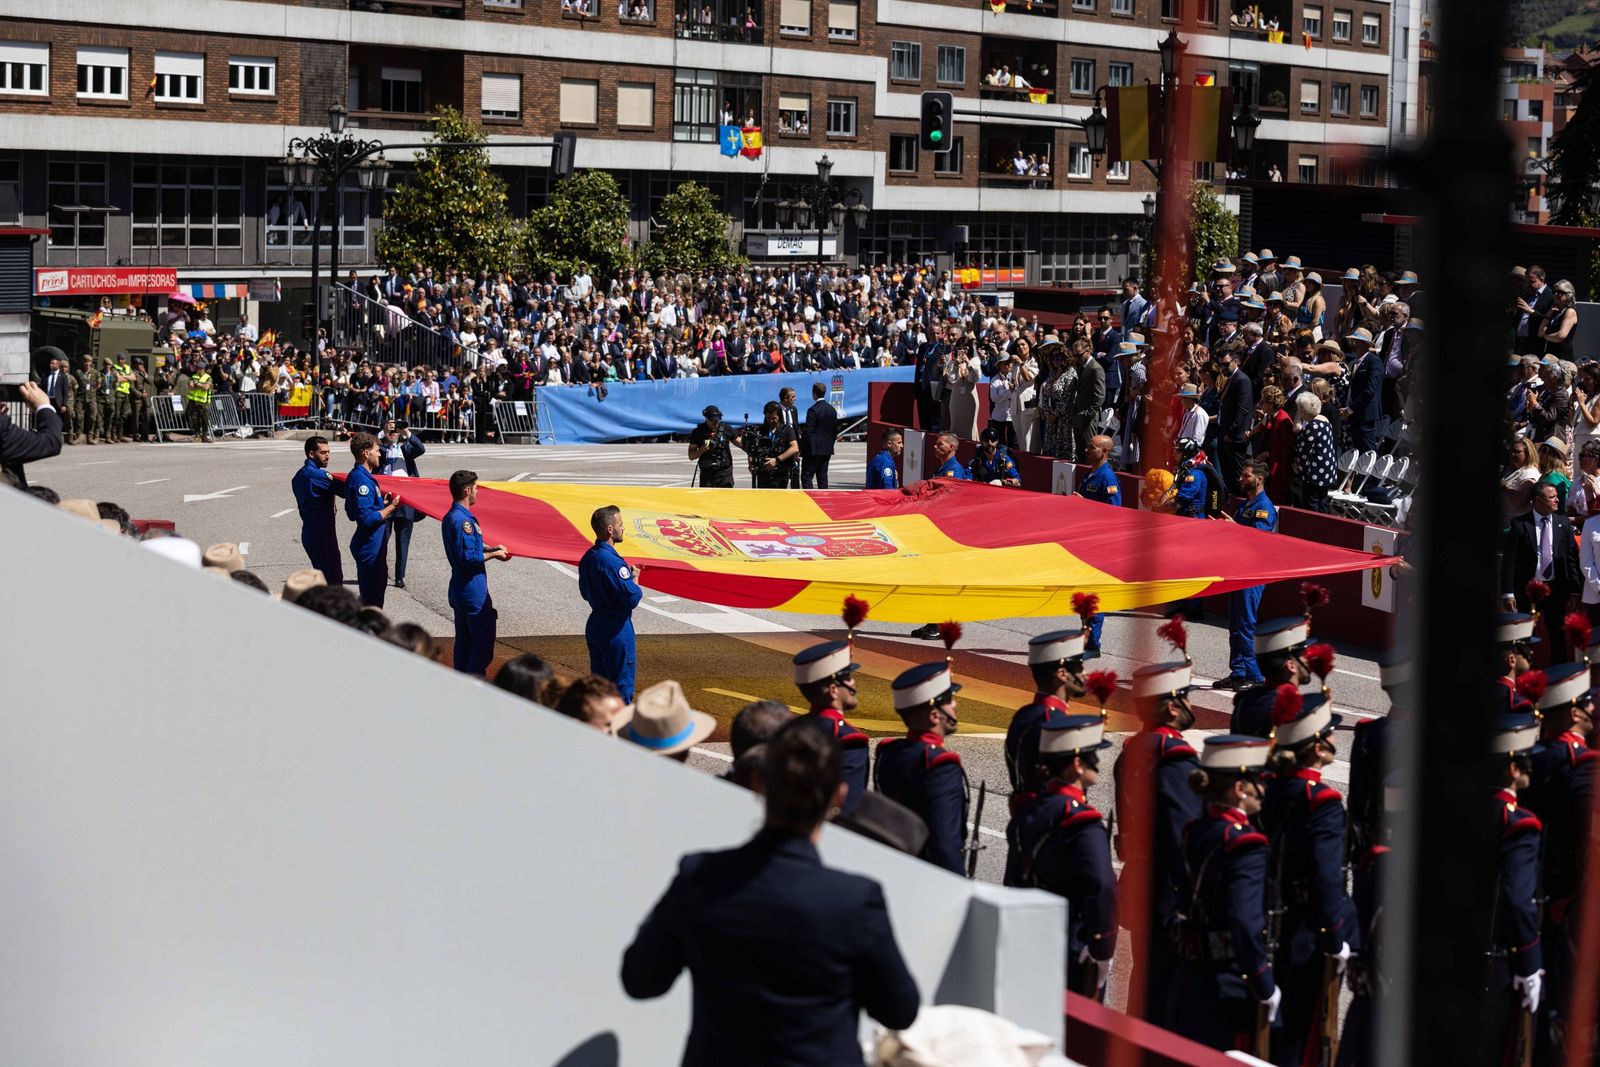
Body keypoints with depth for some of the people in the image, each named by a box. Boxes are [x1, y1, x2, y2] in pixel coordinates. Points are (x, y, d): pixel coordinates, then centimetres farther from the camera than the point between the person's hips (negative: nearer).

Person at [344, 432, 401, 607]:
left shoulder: (359, 476, 12)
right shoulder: (361, 480, -21)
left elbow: (352, 513, 18)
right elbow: (367, 518, -27)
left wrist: (382, 503, 11)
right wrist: (391, 507, -17)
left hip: (373, 545, 11)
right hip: (370, 546, -11)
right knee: (372, 595, -2)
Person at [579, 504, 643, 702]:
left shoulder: (587, 558, 5)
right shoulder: (612, 562, -23)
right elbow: (632, 598, -23)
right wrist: (635, 578, -4)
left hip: (595, 625, 9)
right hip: (616, 629, -9)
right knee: (621, 686, -1)